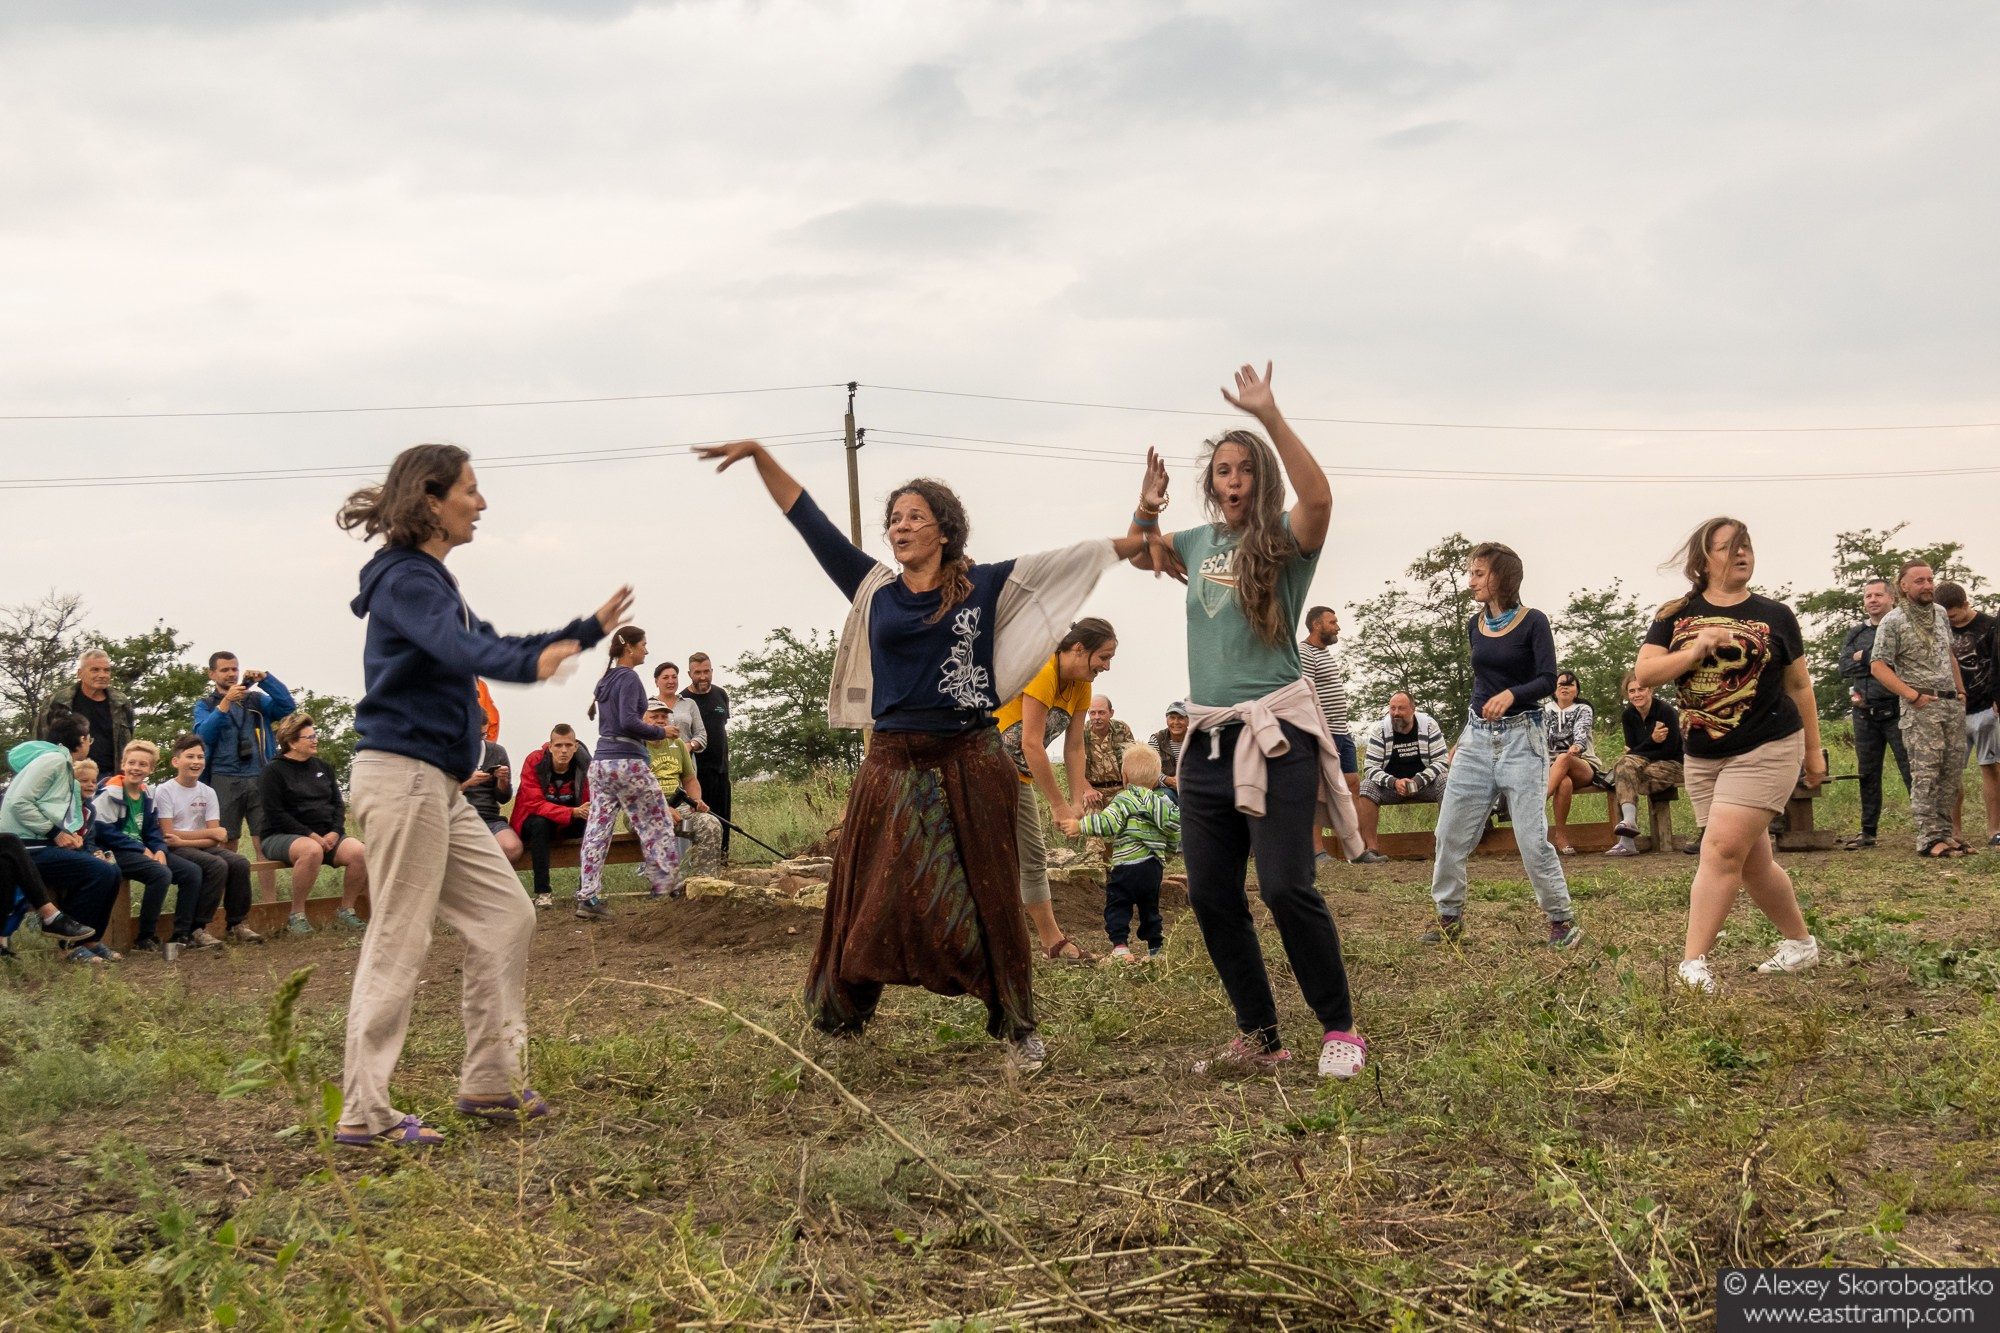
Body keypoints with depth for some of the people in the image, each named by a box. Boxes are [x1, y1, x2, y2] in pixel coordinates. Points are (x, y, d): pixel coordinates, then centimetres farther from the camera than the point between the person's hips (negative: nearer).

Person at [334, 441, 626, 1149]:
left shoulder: (429, 578, 20)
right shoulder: (405, 578, -12)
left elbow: (489, 643, 31)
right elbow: (459, 647, -32)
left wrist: (589, 630, 30)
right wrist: (534, 662, -50)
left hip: (437, 785, 10)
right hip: (403, 773, -10)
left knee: (505, 918, 10)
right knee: (398, 941, -8)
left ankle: (489, 1083, 16)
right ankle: (364, 1113, -3)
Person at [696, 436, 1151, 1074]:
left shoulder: (986, 586, 2)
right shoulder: (873, 588, 6)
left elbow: (1078, 559, 4)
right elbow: (808, 518, 9)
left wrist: (1143, 525, 0)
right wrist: (759, 454, 6)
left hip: (970, 764, -1)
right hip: (894, 764, 2)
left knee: (986, 902, 4)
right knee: (867, 901, 5)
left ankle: (1018, 1028, 15)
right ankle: (835, 1022, 18)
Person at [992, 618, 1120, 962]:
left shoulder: (1080, 686, 3)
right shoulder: (1042, 672, -25)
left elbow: (1074, 747, 4)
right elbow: (1031, 745, -26)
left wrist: (1078, 801, -5)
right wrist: (1060, 804, -22)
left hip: (1018, 775, 9)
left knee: (1033, 856, 11)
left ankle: (1052, 940, 17)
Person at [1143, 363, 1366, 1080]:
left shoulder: (1285, 539, -2)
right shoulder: (1198, 543, 14)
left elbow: (1319, 496, -24)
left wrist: (1269, 415, -26)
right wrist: (1147, 507, 11)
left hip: (1274, 731, -6)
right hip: (1207, 736, 6)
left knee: (1285, 885, -14)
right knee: (1211, 895, 5)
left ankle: (1340, 1030, 0)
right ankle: (1259, 1036, 17)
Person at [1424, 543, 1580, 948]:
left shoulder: (1532, 622, -6)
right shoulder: (1475, 626, 10)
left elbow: (1548, 680, -14)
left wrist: (1511, 694, -32)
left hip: (1522, 736, -6)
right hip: (1478, 737, 6)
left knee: (1531, 836, -9)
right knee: (1450, 833, 2)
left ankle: (1562, 919, 5)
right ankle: (1449, 916, 15)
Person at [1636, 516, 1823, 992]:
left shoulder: (1775, 615, 1)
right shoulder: (1676, 616, 5)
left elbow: (1799, 685, 9)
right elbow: (1644, 673, -5)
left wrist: (1814, 750, 12)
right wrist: (1695, 650, -19)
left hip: (1766, 751, -4)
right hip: (1702, 757, 4)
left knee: (1721, 851, -16)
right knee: (1752, 862, 11)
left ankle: (1693, 964, -17)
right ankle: (1800, 943, 32)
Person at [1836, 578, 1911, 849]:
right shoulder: (1855, 635, 16)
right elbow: (1844, 666, 1)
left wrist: (1864, 657, -10)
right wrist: (1875, 659, -10)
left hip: (1896, 711, -5)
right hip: (1864, 713, 5)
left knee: (1911, 769, -8)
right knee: (1868, 775, 10)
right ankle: (1868, 832, 17)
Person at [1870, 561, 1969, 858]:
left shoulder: (1941, 613, 13)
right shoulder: (1893, 621, -7)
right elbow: (1878, 666, -11)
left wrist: (1961, 689, 15)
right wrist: (1913, 696, -16)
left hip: (1953, 704, 7)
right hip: (1921, 707, -7)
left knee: (1952, 771, 6)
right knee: (1925, 773, -9)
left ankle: (1944, 831, 13)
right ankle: (1930, 838, -10)